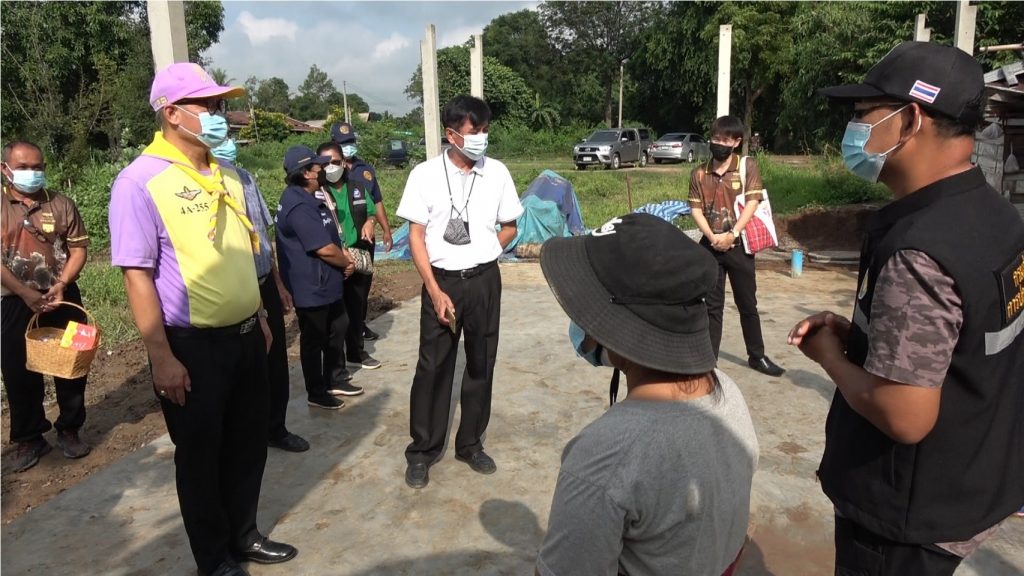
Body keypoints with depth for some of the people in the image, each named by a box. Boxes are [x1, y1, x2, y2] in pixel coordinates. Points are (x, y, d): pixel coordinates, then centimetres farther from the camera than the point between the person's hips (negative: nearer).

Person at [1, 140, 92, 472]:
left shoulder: (61, 204, 3)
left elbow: (79, 247, 1)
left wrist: (61, 285, -13)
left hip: (63, 297, 1)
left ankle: (69, 429, 25)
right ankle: (29, 439, 23)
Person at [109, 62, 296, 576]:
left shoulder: (226, 176, 8)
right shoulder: (140, 181, -14)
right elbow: (137, 276, -17)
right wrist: (162, 357, -19)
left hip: (244, 336, 7)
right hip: (192, 346, -7)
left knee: (248, 443, 18)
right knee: (200, 454, 11)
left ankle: (243, 535, 40)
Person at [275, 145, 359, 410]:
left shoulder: (310, 198, 10)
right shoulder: (299, 206, -25)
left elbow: (331, 236, 18)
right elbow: (325, 249, -26)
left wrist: (344, 257, 1)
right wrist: (347, 262, -7)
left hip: (327, 282, 10)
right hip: (311, 286, -10)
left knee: (337, 329, 21)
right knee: (314, 340, 5)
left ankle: (336, 380, 36)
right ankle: (316, 393, 21)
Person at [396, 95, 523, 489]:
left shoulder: (497, 173, 0)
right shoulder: (425, 175, -7)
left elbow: (509, 228, 11)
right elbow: (416, 237, -7)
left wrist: (479, 255, -1)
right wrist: (436, 291, -14)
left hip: (484, 280, 3)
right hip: (441, 281, -2)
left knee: (481, 364, 11)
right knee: (433, 367, 4)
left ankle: (471, 444, 28)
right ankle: (422, 450, 20)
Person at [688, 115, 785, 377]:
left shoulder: (748, 166, -2)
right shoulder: (699, 173, 4)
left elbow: (752, 203, -9)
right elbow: (696, 209, 0)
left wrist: (731, 234, -18)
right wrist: (712, 237, -14)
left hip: (739, 245, -1)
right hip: (710, 246, 2)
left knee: (748, 304, 10)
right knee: (712, 305, 7)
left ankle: (757, 356, 24)